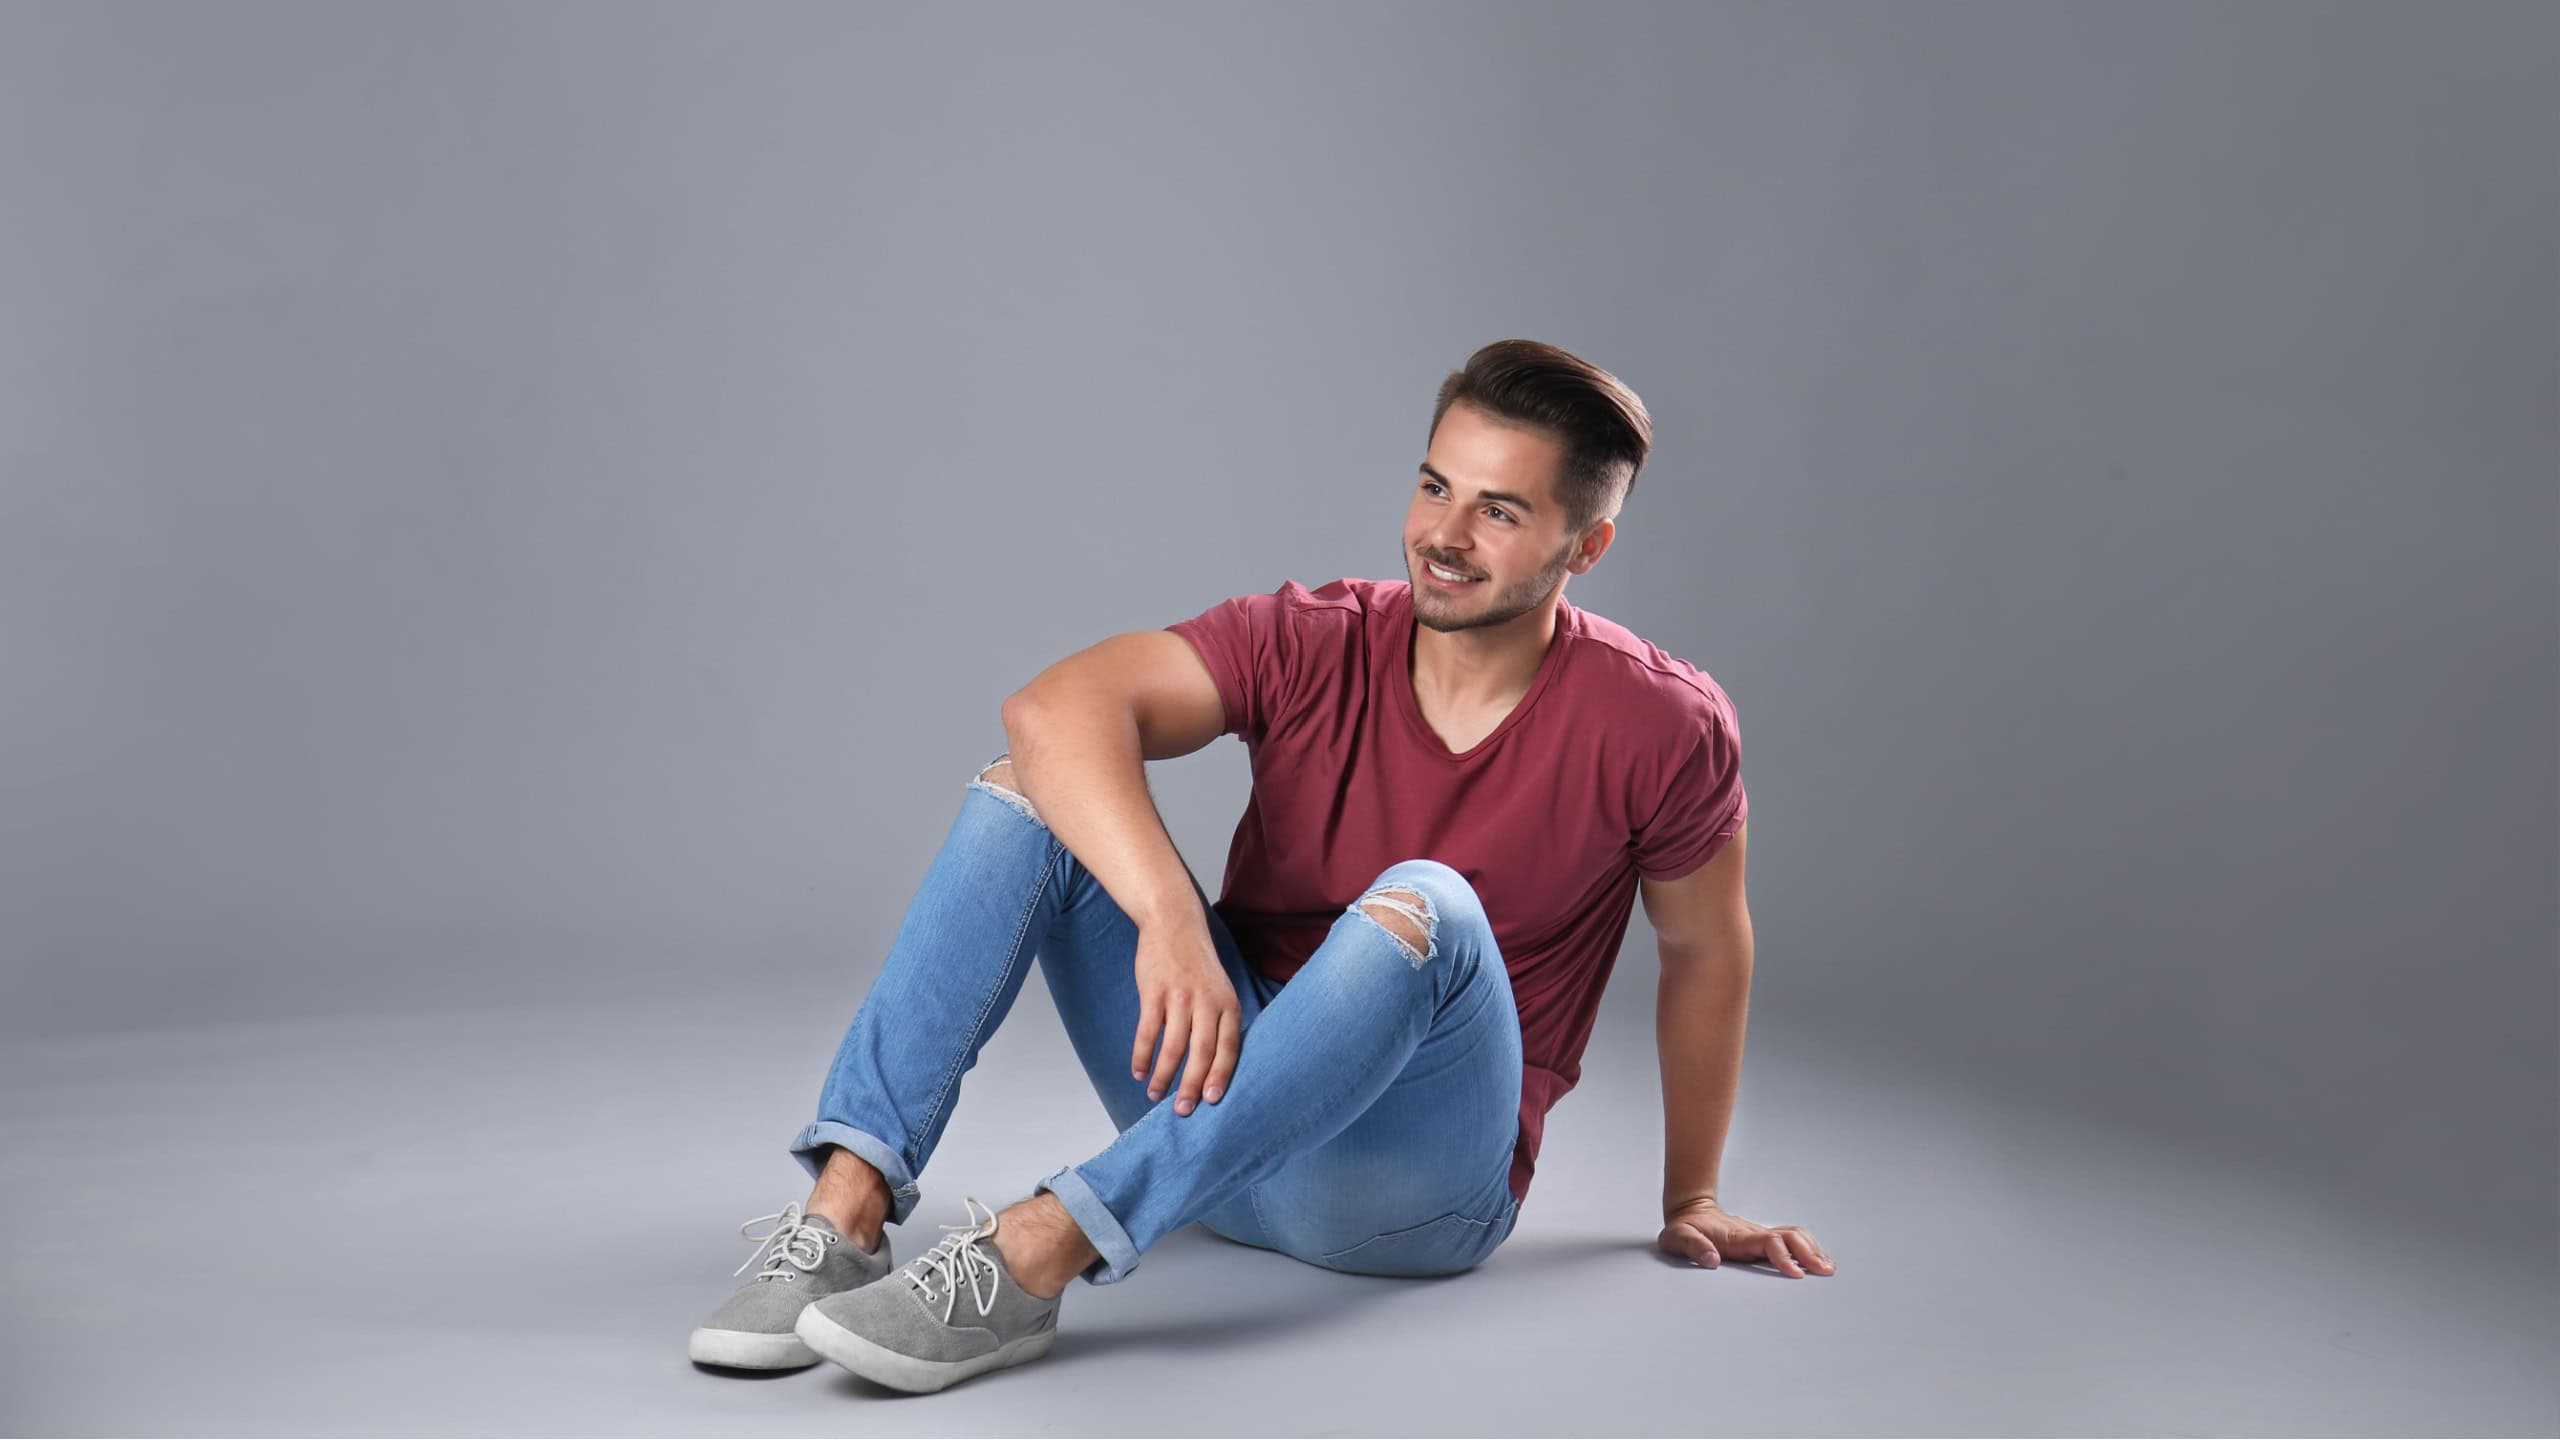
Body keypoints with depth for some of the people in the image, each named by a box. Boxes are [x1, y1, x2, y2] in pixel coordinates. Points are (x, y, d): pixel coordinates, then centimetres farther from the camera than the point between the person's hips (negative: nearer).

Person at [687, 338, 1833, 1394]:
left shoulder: (1659, 726, -10)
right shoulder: (1309, 646, -7)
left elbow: (1707, 952, 6)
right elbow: (1057, 707, -23)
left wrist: (1690, 1203, 15)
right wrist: (1170, 914, -41)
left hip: (1415, 1190, -3)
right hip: (1217, 1082, 3)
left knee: (1424, 907, -35)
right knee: (1030, 790, -15)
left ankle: (1035, 1254, -41)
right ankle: (845, 1209, -30)